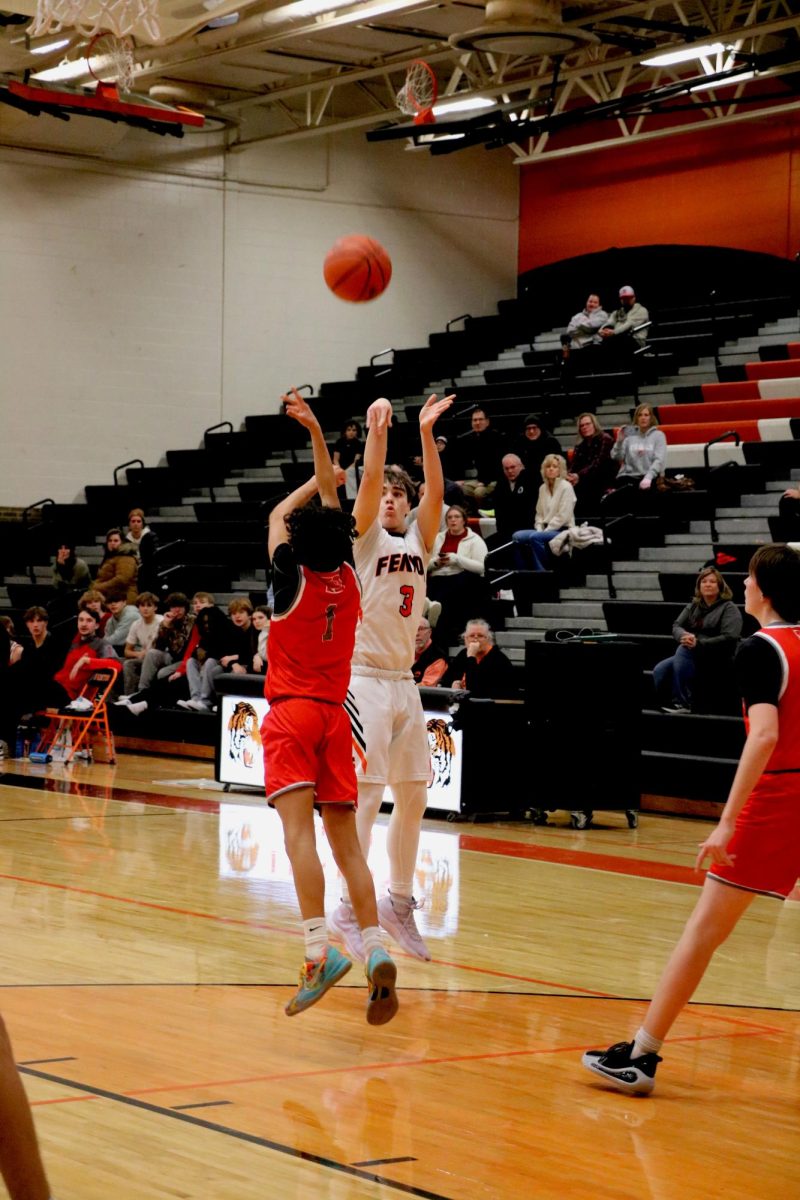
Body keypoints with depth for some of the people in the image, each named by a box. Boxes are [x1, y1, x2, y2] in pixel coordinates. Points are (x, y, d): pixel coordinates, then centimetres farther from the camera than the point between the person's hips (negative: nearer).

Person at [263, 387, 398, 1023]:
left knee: (299, 829, -15)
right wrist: (315, 431, 20)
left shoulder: (293, 577, -6)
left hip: (291, 714, -5)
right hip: (335, 715, 5)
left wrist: (319, 478, 27)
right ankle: (375, 948, -7)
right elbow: (332, 502, 16)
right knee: (346, 839, 5)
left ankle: (319, 949, -30)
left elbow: (279, 513, 13)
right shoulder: (349, 576, 4)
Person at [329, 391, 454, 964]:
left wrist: (426, 433, -13)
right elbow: (369, 481, -17)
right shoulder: (366, 536, 1)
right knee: (366, 794, -10)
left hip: (405, 682, 6)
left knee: (414, 797, 7)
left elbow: (436, 491, -3)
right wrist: (377, 432, -26)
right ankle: (350, 909, -5)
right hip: (365, 678, -6)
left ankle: (400, 903, 17)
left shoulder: (418, 541, 12)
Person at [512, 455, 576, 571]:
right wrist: (539, 529, -2)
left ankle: (542, 571, -23)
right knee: (517, 536, -12)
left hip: (561, 530, -7)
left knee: (535, 537, -32)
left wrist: (546, 531, -16)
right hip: (546, 530, 7)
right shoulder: (543, 488, 14)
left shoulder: (566, 487, -7)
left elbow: (563, 516, -13)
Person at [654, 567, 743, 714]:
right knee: (660, 670, -22)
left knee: (684, 649, -35)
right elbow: (676, 626, 7)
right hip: (690, 655, 6)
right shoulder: (693, 606, 15)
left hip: (717, 657, -6)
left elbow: (729, 638, -15)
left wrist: (699, 643, -25)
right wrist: (685, 636, -19)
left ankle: (682, 703, -33)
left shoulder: (729, 608, -2)